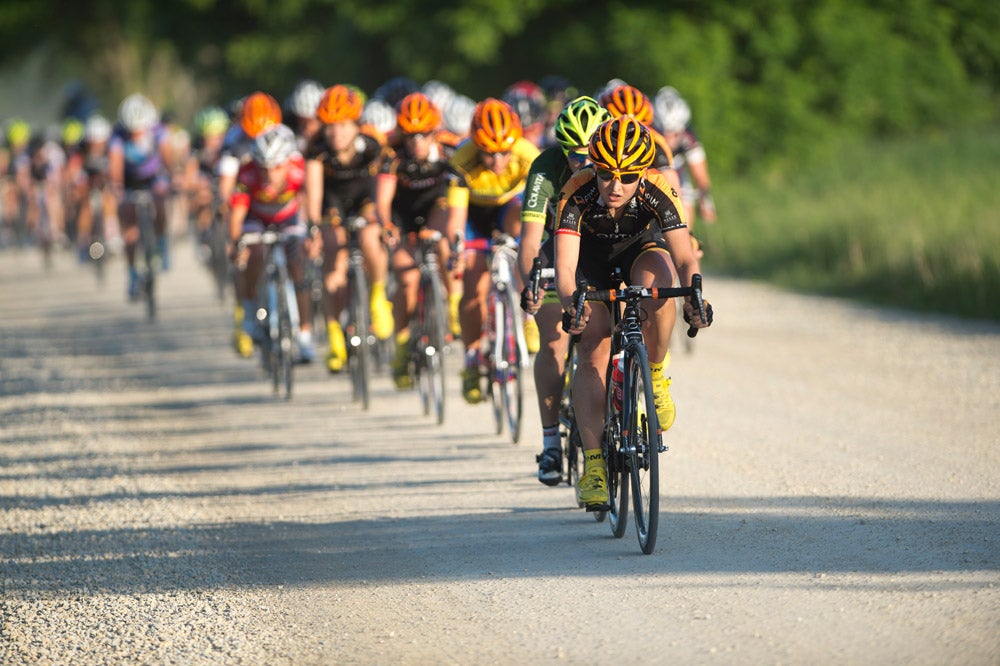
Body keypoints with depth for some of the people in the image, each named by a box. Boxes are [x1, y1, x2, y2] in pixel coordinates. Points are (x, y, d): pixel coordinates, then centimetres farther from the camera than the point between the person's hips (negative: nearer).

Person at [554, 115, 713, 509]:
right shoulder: (576, 195, -34)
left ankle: (654, 375, -12)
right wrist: (571, 306, -60)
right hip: (592, 261, 0)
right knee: (593, 353, -17)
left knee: (657, 284, -35)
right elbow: (565, 267, -41)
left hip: (641, 250, 0)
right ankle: (593, 465, -17)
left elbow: (685, 259, -37)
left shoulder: (658, 192, -32)